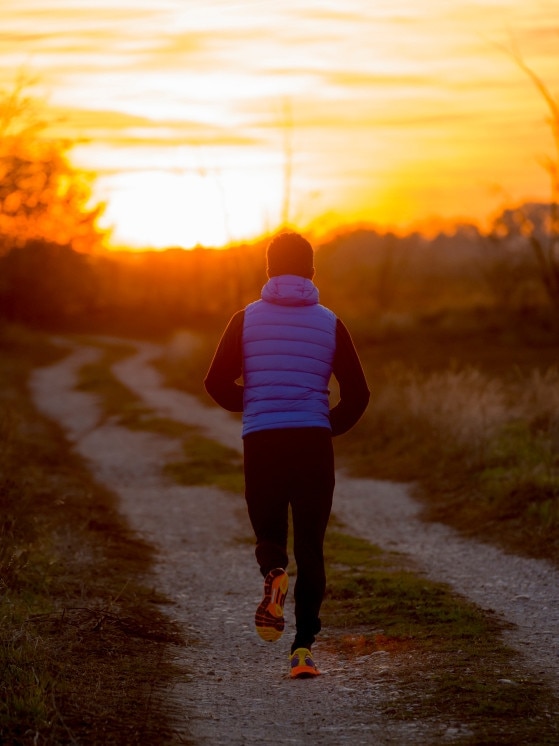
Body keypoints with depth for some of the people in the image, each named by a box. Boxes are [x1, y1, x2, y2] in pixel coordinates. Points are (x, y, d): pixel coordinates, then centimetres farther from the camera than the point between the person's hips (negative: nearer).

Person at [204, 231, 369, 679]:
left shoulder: (247, 319, 3)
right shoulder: (329, 323, 3)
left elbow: (217, 383, 1)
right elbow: (357, 394, 1)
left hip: (261, 444, 0)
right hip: (314, 444, 0)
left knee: (269, 533, 18)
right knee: (310, 548, 6)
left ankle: (274, 574, -17)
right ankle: (304, 648, -5)